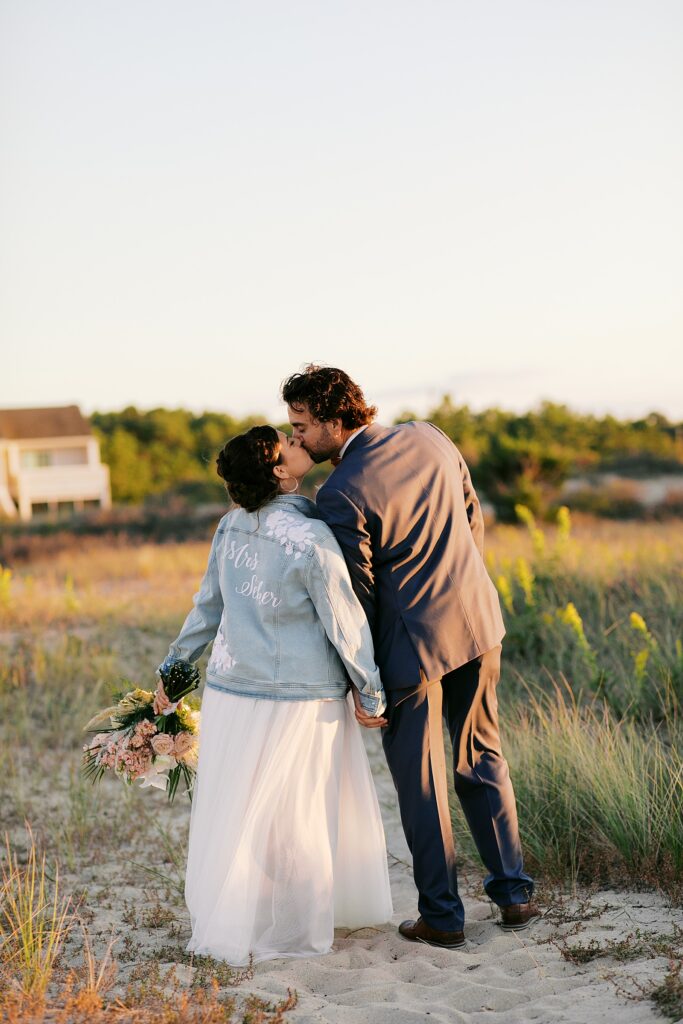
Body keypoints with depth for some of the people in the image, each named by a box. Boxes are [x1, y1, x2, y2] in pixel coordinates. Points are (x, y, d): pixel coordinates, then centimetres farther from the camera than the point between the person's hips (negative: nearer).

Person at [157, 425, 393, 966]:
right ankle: (291, 931, 24)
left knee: (234, 814, 16)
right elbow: (346, 624, -12)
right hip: (299, 698, -6)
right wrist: (371, 694, -1)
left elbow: (208, 606, 11)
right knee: (297, 818, 10)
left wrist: (176, 663, 24)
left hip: (231, 691, 6)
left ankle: (227, 924, 30)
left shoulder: (231, 526, 1)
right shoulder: (312, 540, -18)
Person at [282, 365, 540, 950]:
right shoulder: (428, 439, 0)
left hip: (412, 643, -6)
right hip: (477, 620, 7)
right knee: (482, 760, 20)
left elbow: (358, 595, -14)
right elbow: (473, 518, 11)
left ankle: (442, 917, 18)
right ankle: (514, 893, 25)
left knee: (421, 784, 9)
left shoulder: (341, 495, -19)